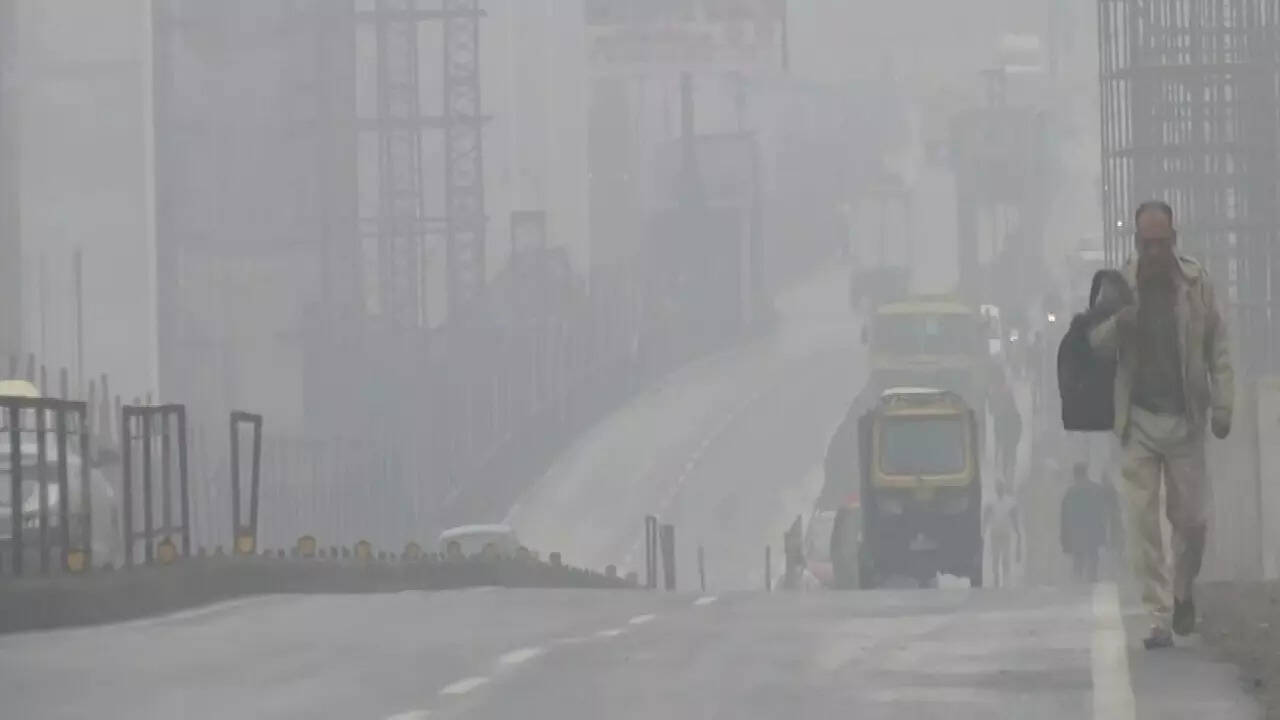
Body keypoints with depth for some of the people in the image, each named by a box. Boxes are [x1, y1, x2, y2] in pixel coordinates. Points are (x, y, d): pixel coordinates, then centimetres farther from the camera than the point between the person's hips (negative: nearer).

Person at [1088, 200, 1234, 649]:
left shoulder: (1196, 283, 1)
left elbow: (1218, 348, 6)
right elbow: (1097, 344, -1)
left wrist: (1222, 406, 0)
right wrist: (1118, 322, -23)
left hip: (1184, 420, 0)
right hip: (1138, 421, 0)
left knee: (1190, 519, 3)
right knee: (1142, 523, -5)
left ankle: (1183, 592, 31)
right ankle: (1159, 618, -1)